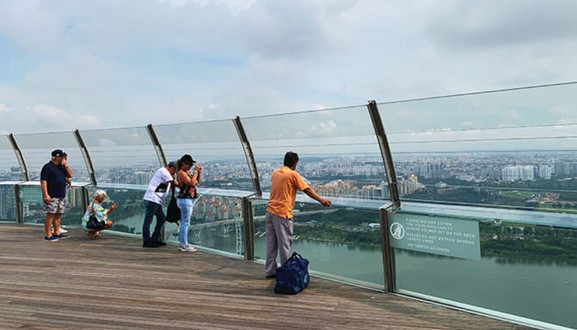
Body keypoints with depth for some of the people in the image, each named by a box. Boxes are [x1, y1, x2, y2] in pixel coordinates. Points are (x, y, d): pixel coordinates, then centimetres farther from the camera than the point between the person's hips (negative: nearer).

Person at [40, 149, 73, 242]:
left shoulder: (61, 166, 16)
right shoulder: (47, 167, -8)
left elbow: (70, 175, 16)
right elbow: (43, 181, -14)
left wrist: (66, 165, 3)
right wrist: (45, 194, -20)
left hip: (62, 195, 8)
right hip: (52, 196, -8)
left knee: (58, 214, 12)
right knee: (50, 214, -6)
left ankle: (57, 233, 21)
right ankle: (48, 235, -2)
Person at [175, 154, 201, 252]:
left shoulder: (187, 172, 15)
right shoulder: (181, 173, -13)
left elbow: (197, 183, 18)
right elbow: (192, 183, -23)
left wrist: (199, 172, 6)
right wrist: (195, 171, -15)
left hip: (189, 200, 10)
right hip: (185, 200, -10)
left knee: (183, 222, 14)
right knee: (185, 222, -6)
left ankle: (181, 243, 21)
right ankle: (184, 245, -2)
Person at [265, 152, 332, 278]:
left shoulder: (275, 172, 12)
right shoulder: (293, 174, -7)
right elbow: (307, 190, -4)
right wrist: (322, 200, 4)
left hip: (270, 212, 7)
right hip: (283, 214, -7)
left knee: (271, 243, 11)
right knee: (284, 244, 2)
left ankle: (270, 271, 18)